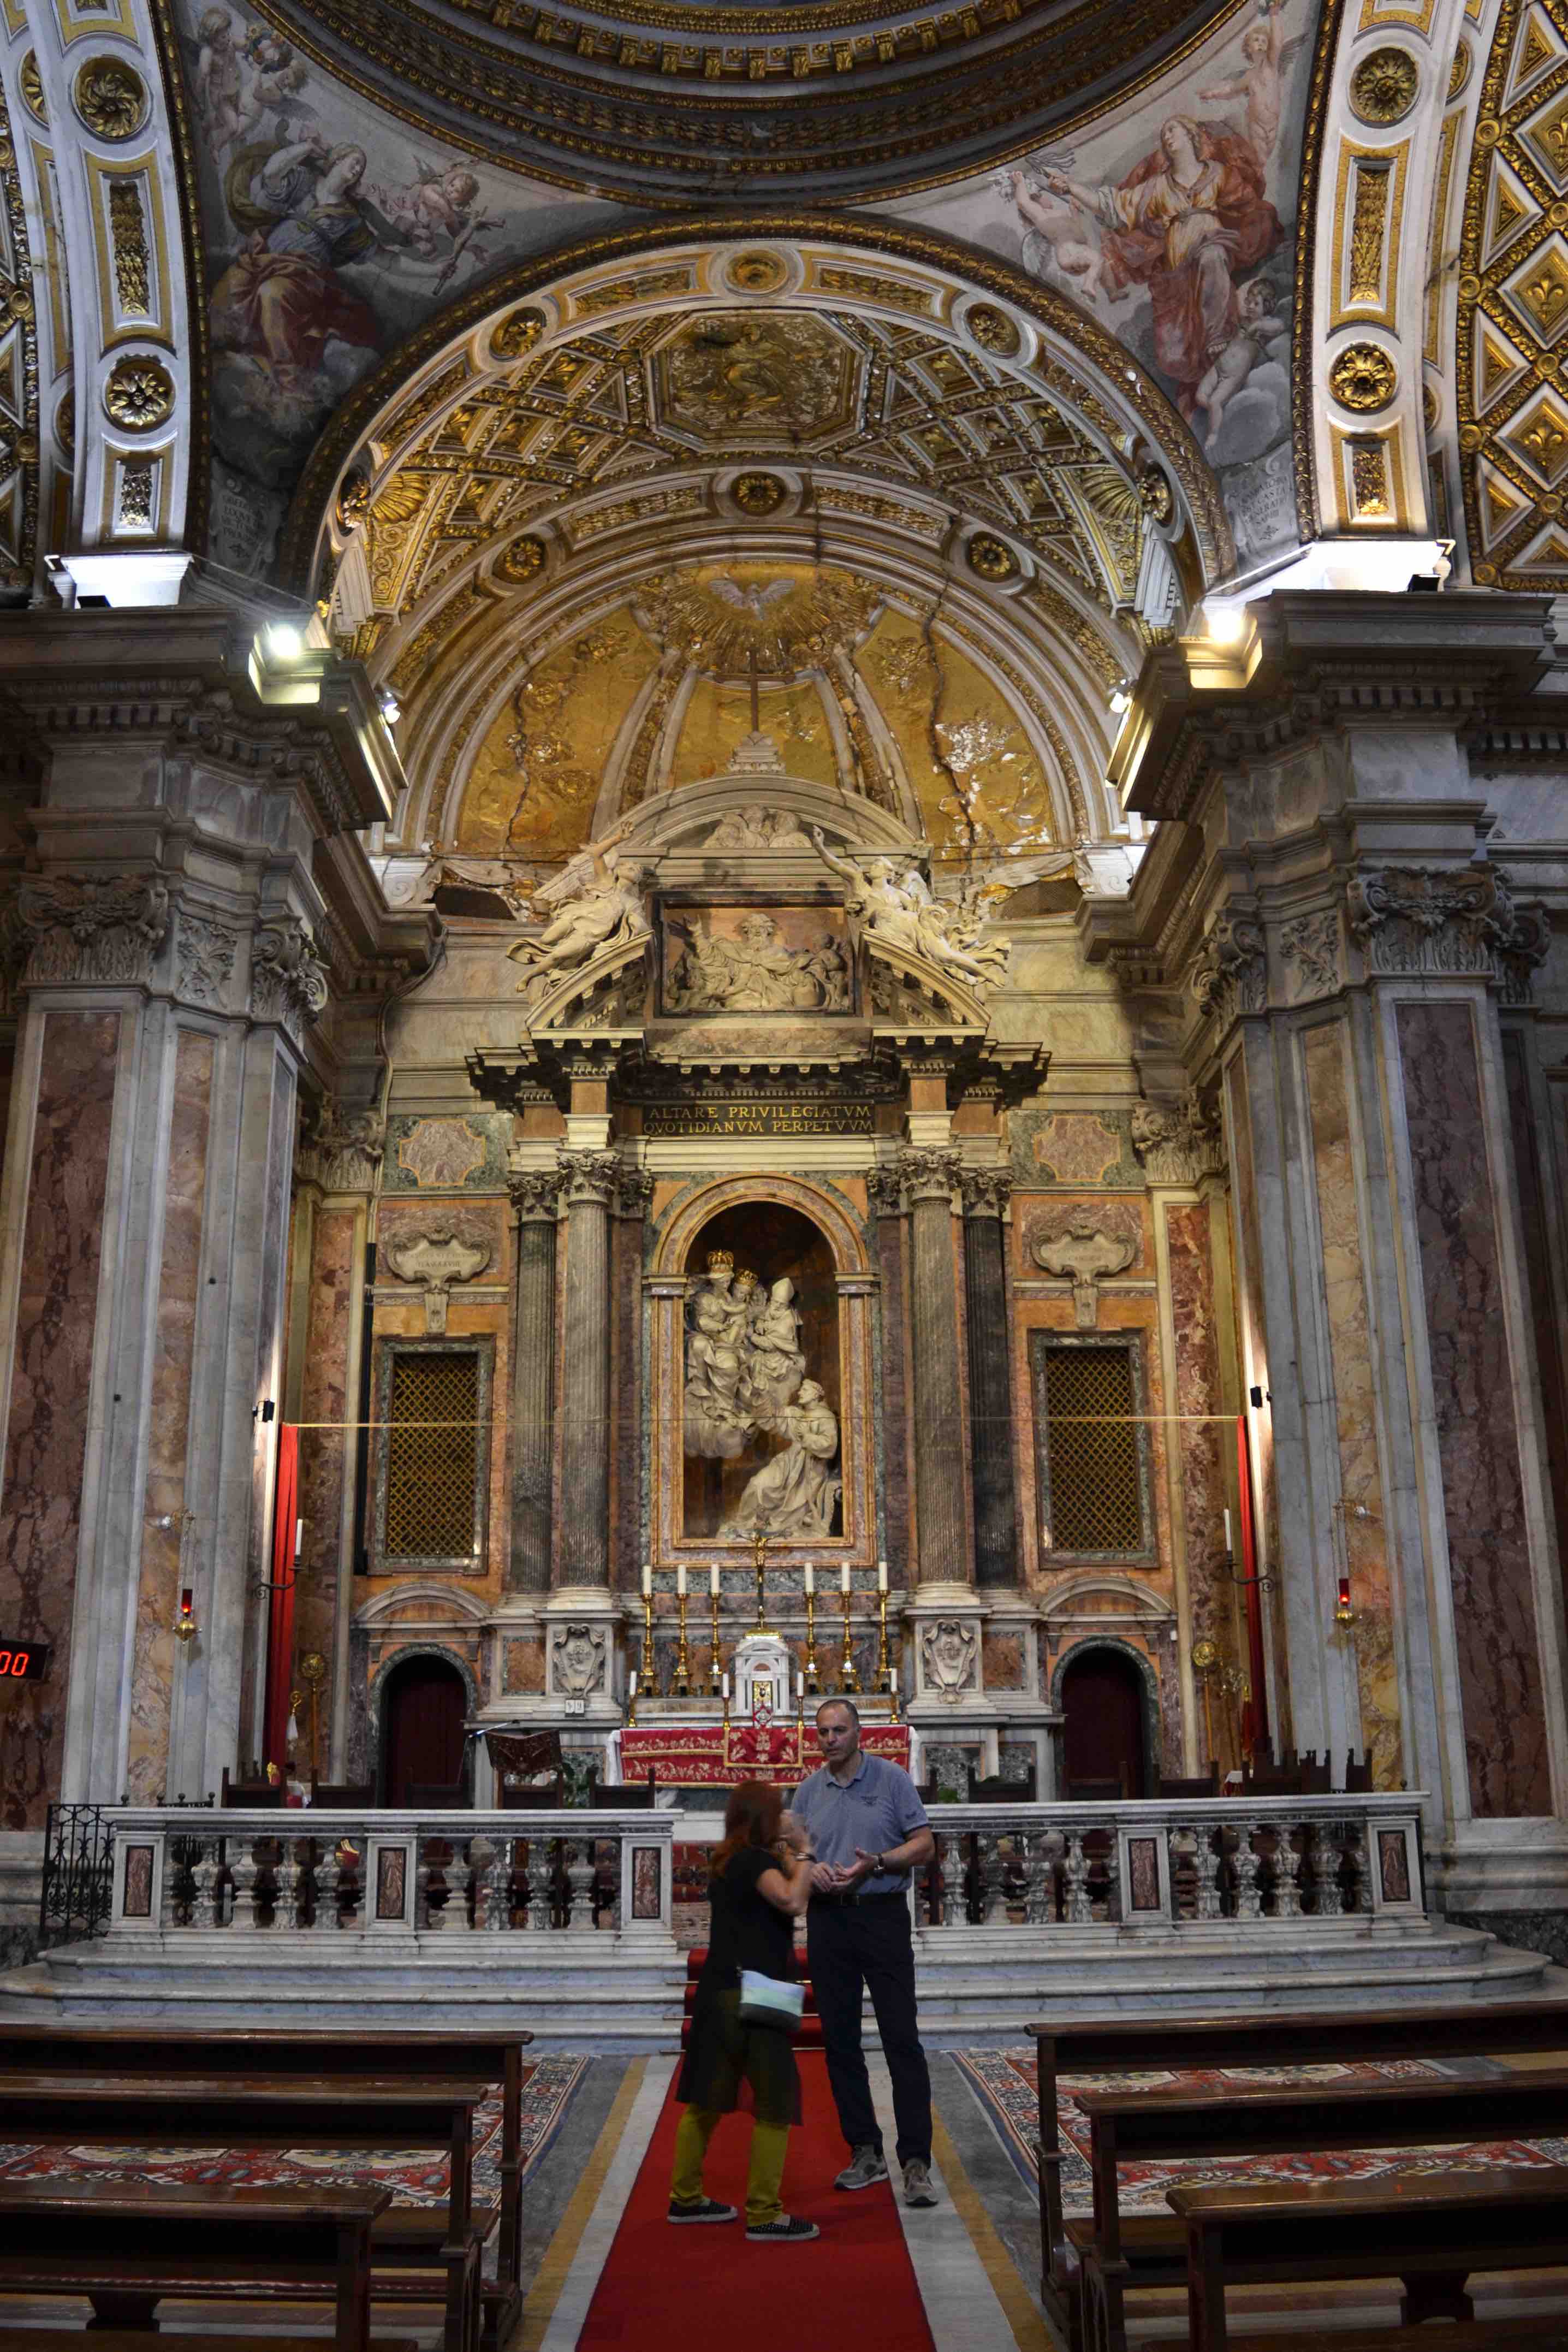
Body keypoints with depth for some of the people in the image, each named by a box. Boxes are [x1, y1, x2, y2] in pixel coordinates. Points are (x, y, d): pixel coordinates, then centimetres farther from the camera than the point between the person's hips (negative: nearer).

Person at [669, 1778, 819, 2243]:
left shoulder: (727, 1862, 13)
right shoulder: (756, 1860, -14)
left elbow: (784, 1898, 21)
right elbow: (791, 1900, -30)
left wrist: (786, 1852, 18)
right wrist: (804, 1850, -18)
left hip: (720, 1995, 9)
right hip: (750, 1996, -9)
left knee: (707, 2099, 16)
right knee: (775, 2103, -1)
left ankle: (686, 2198, 25)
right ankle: (764, 2215, 1)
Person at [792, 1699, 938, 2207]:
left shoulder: (892, 1778, -1)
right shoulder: (809, 1790, 10)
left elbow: (924, 1844, -4)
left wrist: (875, 1863, -18)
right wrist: (811, 1869, -10)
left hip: (883, 1915, -4)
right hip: (827, 1921, 4)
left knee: (902, 2040, -7)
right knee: (840, 2041, 8)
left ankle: (916, 2162, -4)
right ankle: (865, 2152, 19)